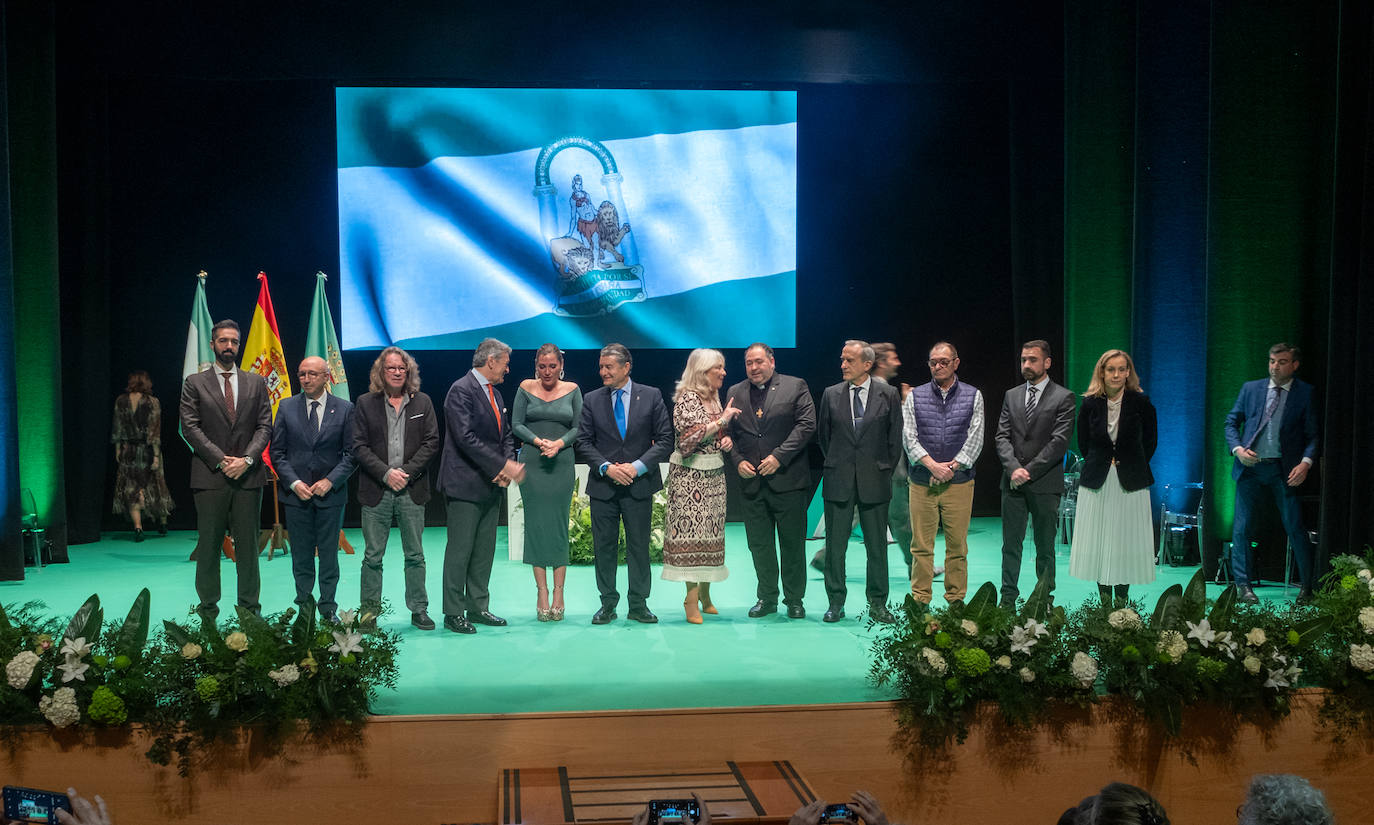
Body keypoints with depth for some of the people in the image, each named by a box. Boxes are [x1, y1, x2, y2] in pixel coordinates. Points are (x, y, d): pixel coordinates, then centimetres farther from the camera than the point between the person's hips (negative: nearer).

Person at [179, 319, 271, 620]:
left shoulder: (256, 383, 13)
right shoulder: (194, 383, 7)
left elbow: (265, 426, 6)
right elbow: (190, 427, -2)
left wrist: (247, 459, -9)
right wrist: (221, 460, -11)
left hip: (248, 475, 2)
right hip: (210, 476, -1)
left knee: (248, 544, 4)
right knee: (209, 544, 3)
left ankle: (249, 607, 11)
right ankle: (208, 607, 12)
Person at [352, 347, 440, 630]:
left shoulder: (423, 402, 7)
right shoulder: (365, 403, 4)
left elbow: (431, 442, 2)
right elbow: (359, 446, -1)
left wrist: (407, 472, -10)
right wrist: (386, 473, -12)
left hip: (412, 490, 1)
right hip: (376, 490, -1)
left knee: (415, 555, 6)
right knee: (373, 556, 3)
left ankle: (419, 610, 15)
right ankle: (369, 611, 11)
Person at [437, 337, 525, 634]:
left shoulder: (494, 393, 16)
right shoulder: (461, 390, -13)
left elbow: (506, 435, 18)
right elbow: (466, 438, -21)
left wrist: (507, 466, -2)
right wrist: (503, 466, -21)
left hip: (491, 484, 9)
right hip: (466, 485, -9)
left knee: (484, 551, 12)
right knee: (460, 551, -3)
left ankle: (478, 607, 20)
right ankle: (453, 613, 3)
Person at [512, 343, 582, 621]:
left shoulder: (572, 390, 8)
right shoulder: (526, 388, 6)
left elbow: (578, 427, 6)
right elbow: (516, 424, 4)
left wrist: (559, 443, -10)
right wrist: (538, 441, -11)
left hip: (562, 463, 0)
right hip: (532, 463, 0)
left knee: (559, 524, -1)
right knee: (535, 524, -3)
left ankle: (558, 593, 3)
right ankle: (542, 593, 0)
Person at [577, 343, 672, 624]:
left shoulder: (651, 396, 1)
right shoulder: (592, 400, 5)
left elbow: (665, 440, -1)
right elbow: (584, 442, 3)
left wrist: (637, 467, -12)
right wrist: (607, 468, -12)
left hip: (639, 484, -1)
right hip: (603, 485, 1)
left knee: (639, 546, 4)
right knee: (604, 547, 5)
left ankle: (638, 605, 13)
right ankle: (607, 604, 15)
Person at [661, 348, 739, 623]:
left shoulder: (715, 398, 15)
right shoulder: (687, 398, -10)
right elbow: (690, 433, -22)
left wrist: (728, 440, 5)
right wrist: (722, 420, -19)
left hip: (715, 472, 8)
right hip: (690, 474, -8)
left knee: (710, 528, 8)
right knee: (692, 529, -8)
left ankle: (705, 595, 14)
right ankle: (692, 600, -6)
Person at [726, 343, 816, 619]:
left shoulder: (795, 387, 0)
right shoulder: (735, 393, 12)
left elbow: (806, 425, -8)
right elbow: (728, 433, 13)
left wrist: (779, 457, -15)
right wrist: (738, 461, -4)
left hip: (787, 479, -3)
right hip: (751, 481, 3)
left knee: (793, 543, 3)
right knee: (759, 544, 8)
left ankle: (794, 599, 15)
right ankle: (767, 598, 20)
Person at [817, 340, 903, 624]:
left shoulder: (888, 395, 1)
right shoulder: (831, 395, 5)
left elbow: (895, 438, 5)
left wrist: (884, 470, 5)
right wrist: (836, 465, 11)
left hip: (874, 481, -1)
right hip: (838, 481, 1)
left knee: (877, 545, 5)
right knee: (835, 544, 3)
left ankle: (877, 603, 15)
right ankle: (835, 603, 12)